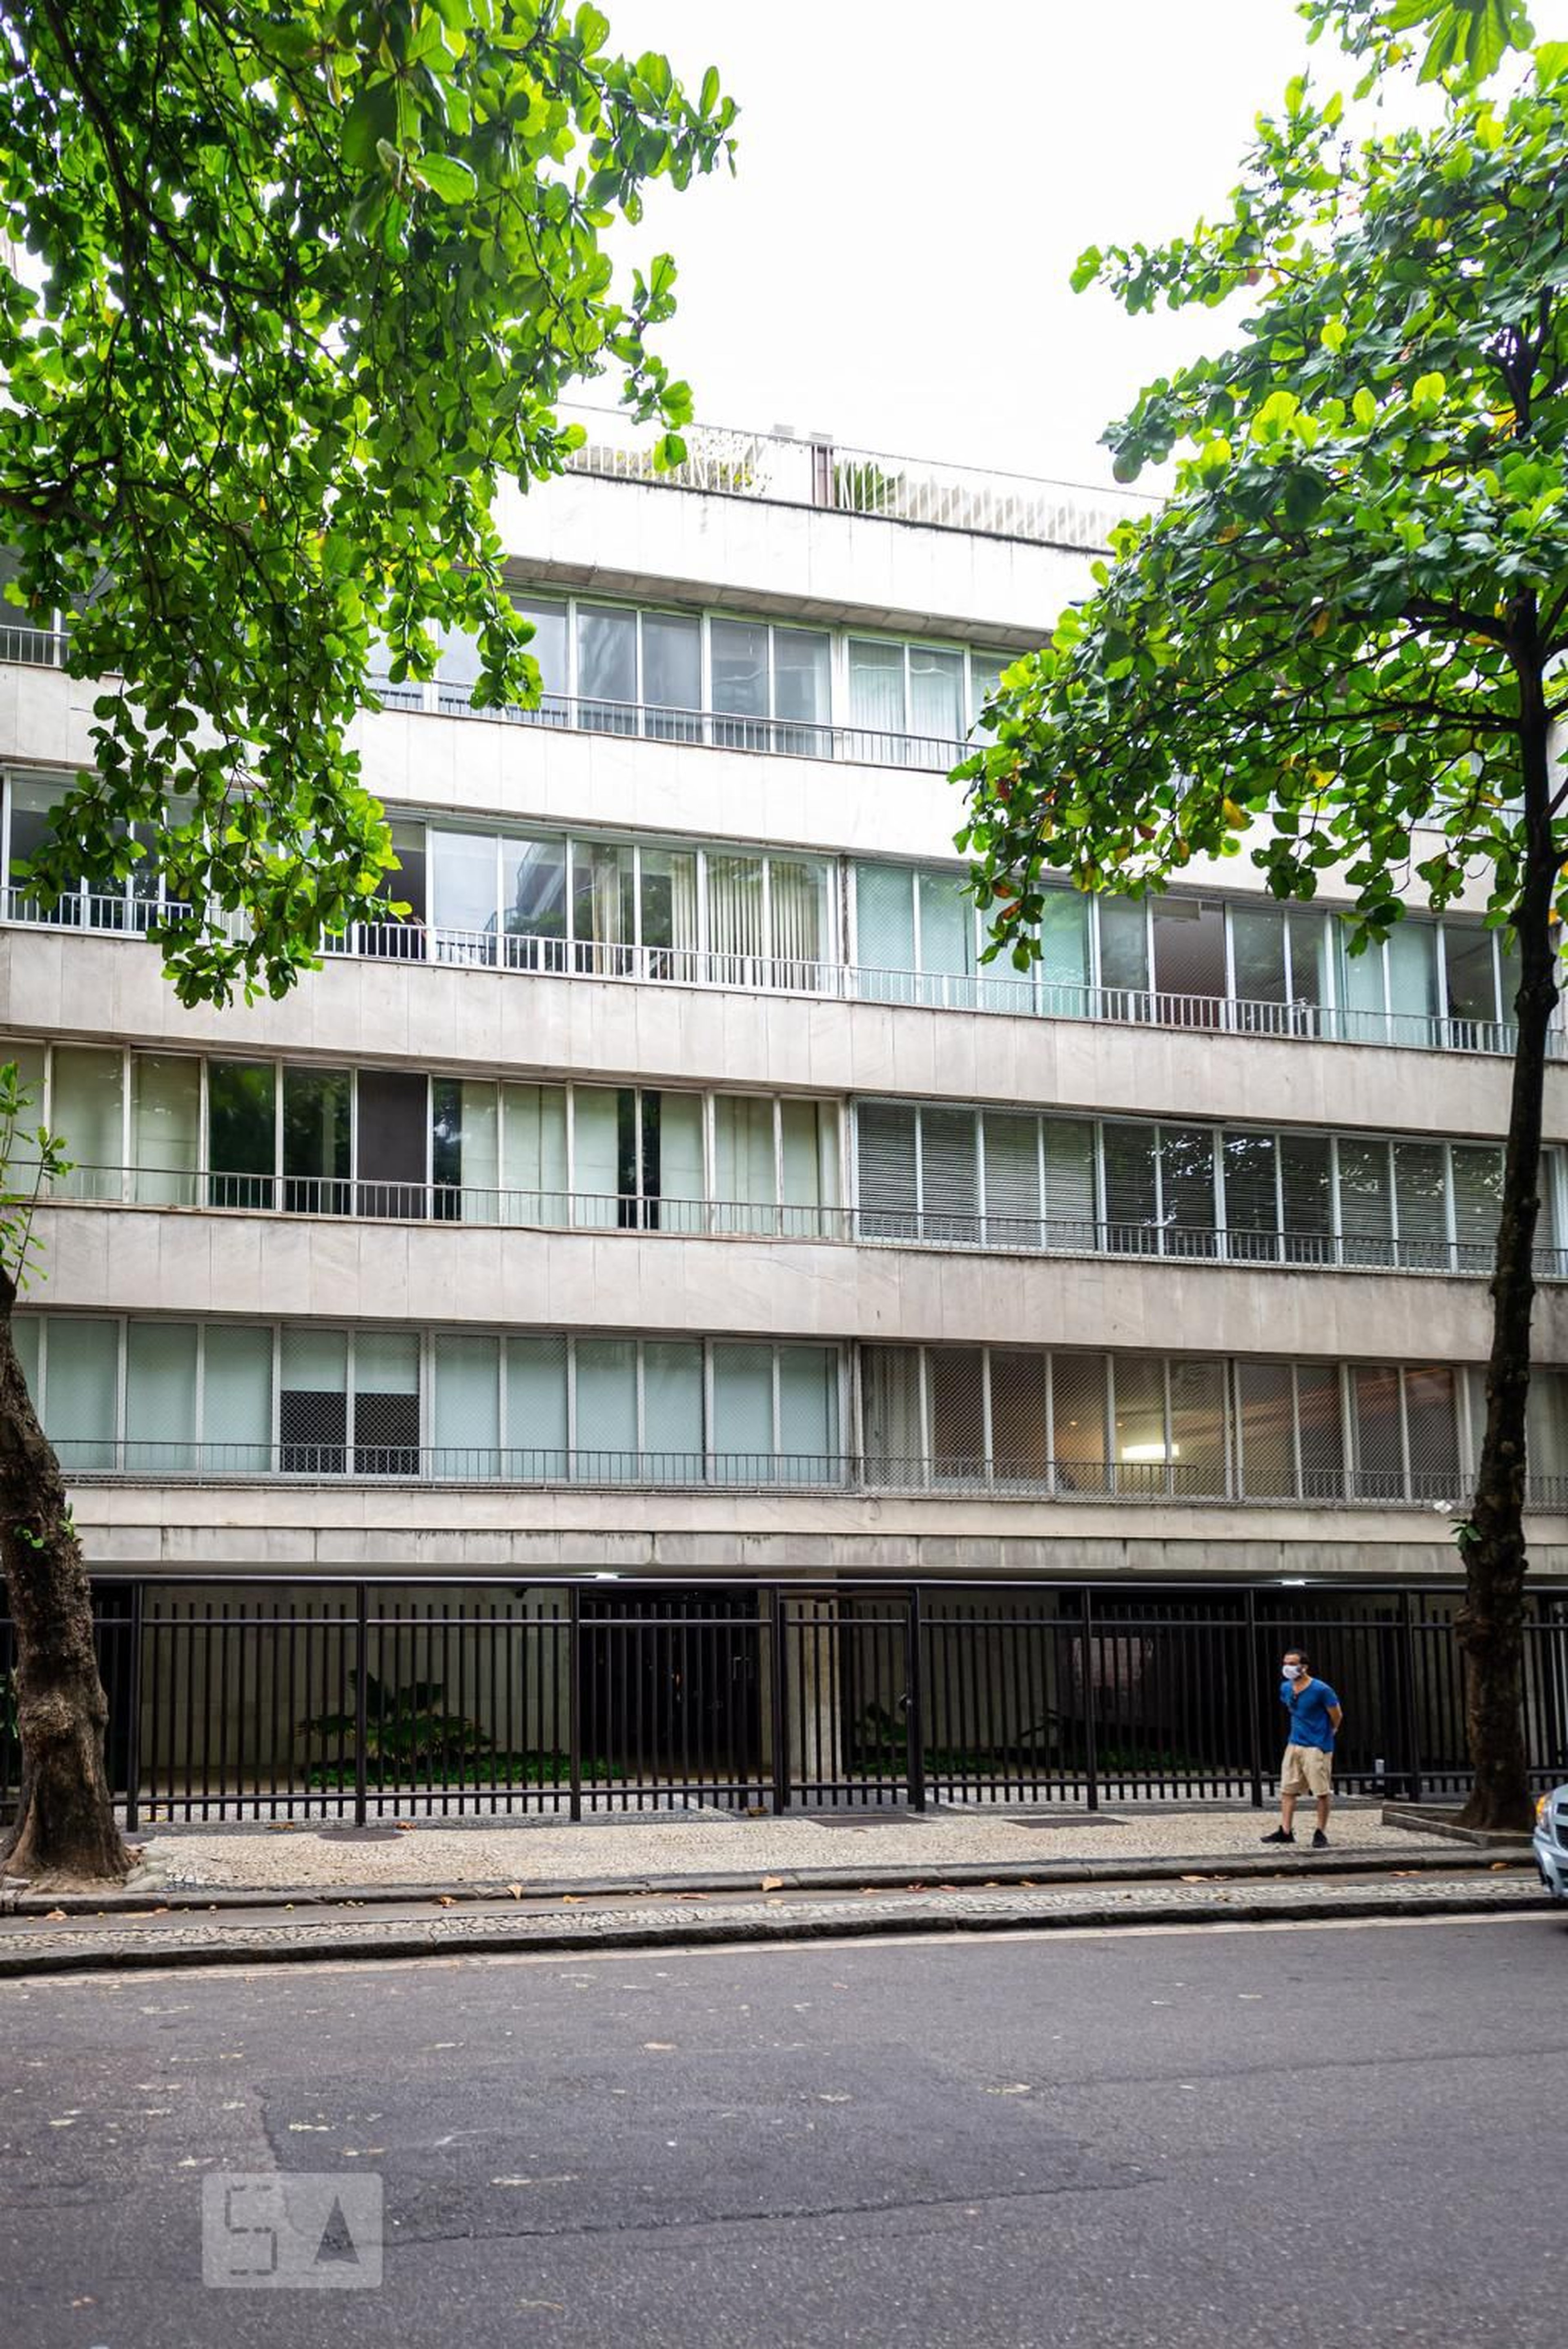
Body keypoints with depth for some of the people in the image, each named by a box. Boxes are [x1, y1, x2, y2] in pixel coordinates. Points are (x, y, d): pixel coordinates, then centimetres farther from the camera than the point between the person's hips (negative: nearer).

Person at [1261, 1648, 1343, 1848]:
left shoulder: (1321, 1690, -16)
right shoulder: (1286, 1688, 3)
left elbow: (1337, 1717, -6)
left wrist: (1327, 1735, 8)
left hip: (1317, 1747, -6)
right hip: (1295, 1745, 6)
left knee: (1321, 1793, 0)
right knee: (1287, 1790, 5)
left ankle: (1321, 1833, 10)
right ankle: (1286, 1832, 9)